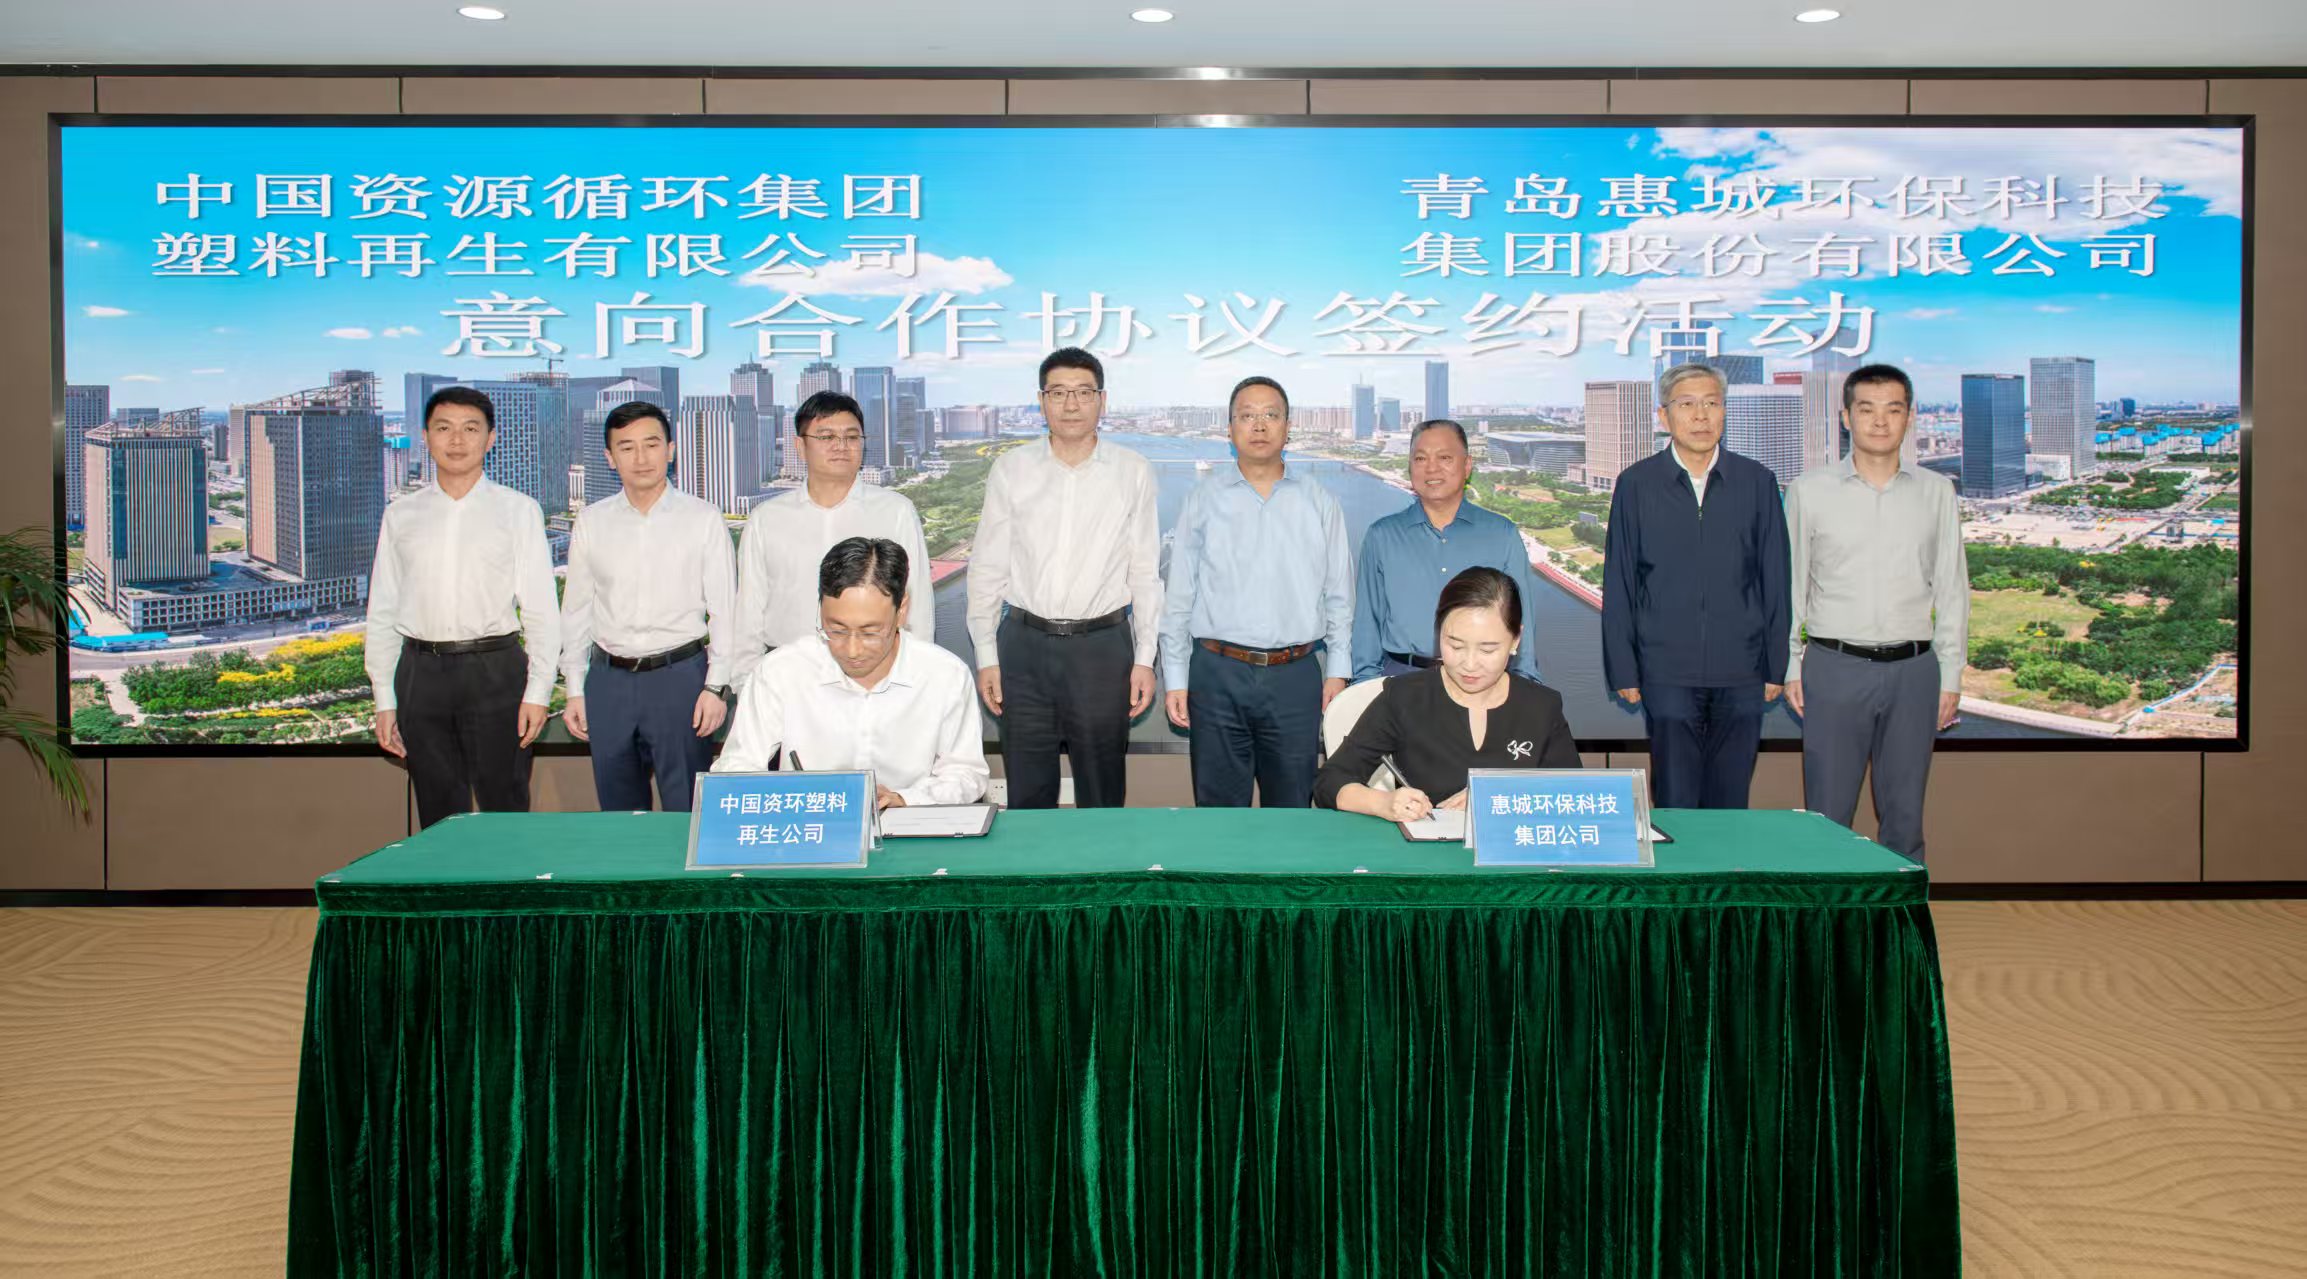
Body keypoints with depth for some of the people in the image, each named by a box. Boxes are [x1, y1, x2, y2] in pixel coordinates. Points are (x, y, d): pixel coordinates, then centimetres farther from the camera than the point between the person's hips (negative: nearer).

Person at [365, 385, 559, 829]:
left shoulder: (518, 510, 4)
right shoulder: (401, 516, 10)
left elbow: (541, 608, 0)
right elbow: (382, 612, 11)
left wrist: (538, 691, -7)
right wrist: (384, 699, 6)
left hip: (494, 670, -2)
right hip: (421, 672, 2)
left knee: (505, 809, 1)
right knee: (438, 815, 8)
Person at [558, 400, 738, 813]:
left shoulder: (703, 518, 0)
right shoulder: (592, 522, 7)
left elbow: (724, 609, 0)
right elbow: (576, 609, 11)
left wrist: (716, 686, -5)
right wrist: (575, 689, 8)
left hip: (681, 674, -3)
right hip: (608, 678, 3)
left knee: (688, 812, -1)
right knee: (618, 810, 11)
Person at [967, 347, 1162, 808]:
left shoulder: (1133, 472, 2)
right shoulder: (1011, 469, 3)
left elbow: (1146, 571, 3)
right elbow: (987, 567, 6)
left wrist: (1145, 658, 0)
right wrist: (986, 655, 3)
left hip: (1103, 644, -1)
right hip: (1024, 644, 1)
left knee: (1103, 793, 8)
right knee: (1027, 792, 9)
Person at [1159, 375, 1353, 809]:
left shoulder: (1319, 503, 8)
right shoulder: (1204, 499, 4)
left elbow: (1339, 595, 10)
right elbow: (1179, 594, 5)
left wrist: (1338, 671, 4)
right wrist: (1175, 679, 1)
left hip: (1296, 676, 1)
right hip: (1217, 674, -1)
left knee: (1292, 810, 7)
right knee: (1219, 807, 6)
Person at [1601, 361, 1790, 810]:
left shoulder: (1757, 482, 6)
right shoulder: (1636, 484, 2)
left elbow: (1775, 581, 8)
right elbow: (1618, 584, 4)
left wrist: (1776, 666, 6)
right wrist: (1623, 670, 0)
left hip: (1740, 672, 1)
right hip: (1667, 671, -1)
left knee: (1729, 802, 6)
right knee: (1675, 804, 0)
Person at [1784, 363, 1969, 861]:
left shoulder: (1936, 492, 7)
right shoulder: (1810, 490, 2)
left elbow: (1952, 588, 9)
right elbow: (1789, 586, 6)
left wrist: (1951, 675, 6)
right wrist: (1789, 668, 2)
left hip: (1913, 670, 2)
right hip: (1834, 667, -1)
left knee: (1904, 811, 8)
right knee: (1827, 812, 1)